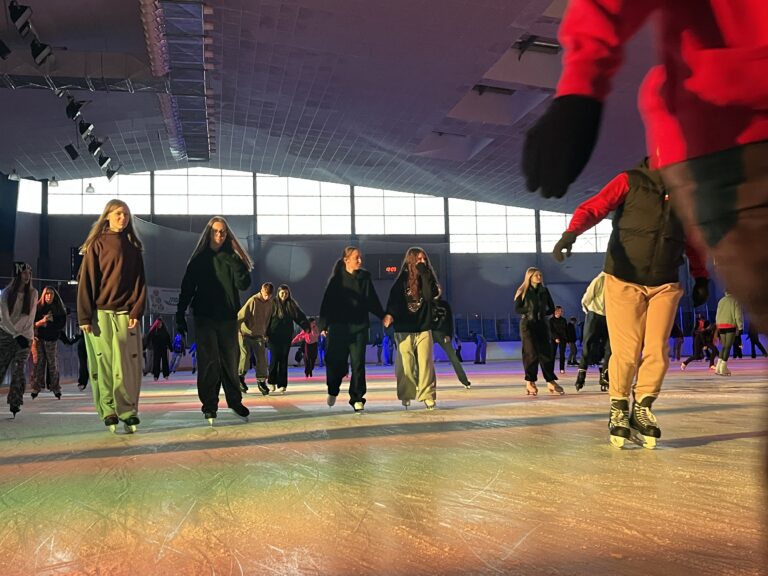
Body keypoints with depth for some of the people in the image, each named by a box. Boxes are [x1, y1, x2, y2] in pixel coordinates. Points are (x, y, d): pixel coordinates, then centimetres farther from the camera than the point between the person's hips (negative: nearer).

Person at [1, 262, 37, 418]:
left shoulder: (33, 293, 3)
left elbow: (30, 317, -1)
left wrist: (23, 335, -11)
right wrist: (16, 334, -14)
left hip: (24, 335, 0)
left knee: (18, 369, -10)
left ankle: (15, 403, -8)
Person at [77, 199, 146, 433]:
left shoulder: (133, 247, 13)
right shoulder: (96, 245, 3)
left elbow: (140, 281, 9)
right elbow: (86, 281, -2)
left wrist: (136, 311, -4)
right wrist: (84, 316, -9)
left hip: (126, 314, 2)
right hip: (100, 314, -2)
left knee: (129, 366, -3)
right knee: (104, 366, -1)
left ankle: (129, 413, 1)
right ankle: (109, 413, 5)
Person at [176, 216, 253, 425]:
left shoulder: (231, 258, 7)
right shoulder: (199, 259, 4)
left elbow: (244, 284, -6)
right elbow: (187, 288, 3)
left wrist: (236, 261, -19)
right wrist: (180, 315, -4)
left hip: (228, 318, 1)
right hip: (205, 318, -1)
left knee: (230, 361, 6)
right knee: (208, 362, -2)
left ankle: (235, 402, 18)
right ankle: (209, 406, 4)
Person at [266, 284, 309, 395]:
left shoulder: (292, 305, 6)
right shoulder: (273, 304, -1)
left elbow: (300, 316, 2)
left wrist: (306, 326, -12)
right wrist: (266, 334, -6)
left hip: (286, 337, 2)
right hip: (274, 337, -2)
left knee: (283, 360, 3)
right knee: (274, 359, -2)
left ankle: (282, 384, 6)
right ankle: (272, 382, 15)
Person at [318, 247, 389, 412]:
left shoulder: (365, 278, 7)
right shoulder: (337, 279, -1)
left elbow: (372, 300, 9)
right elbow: (327, 302, -2)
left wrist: (383, 316, -3)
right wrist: (323, 325, -6)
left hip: (360, 327, 2)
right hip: (338, 327, -2)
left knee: (358, 363, -2)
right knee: (336, 362, 2)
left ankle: (357, 398, 4)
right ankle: (333, 391, 30)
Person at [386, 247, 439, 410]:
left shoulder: (427, 278, 5)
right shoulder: (402, 280, 0)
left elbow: (431, 295, -11)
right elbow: (393, 300, 0)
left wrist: (424, 274, -14)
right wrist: (389, 316, -14)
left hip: (424, 328, 1)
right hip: (404, 330, -1)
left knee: (426, 363, -5)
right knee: (405, 365, 1)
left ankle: (428, 395, -4)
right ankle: (406, 395, 13)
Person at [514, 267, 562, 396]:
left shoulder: (544, 291, 12)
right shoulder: (523, 291, 2)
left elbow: (552, 308, 14)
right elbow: (517, 309, -2)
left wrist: (543, 313, -1)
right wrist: (529, 310, -13)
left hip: (542, 324, 4)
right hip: (527, 324, -4)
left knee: (547, 352, -1)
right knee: (531, 353, -8)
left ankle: (551, 382, 3)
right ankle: (530, 383, -2)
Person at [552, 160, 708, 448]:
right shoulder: (630, 182, -3)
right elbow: (592, 208, -14)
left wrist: (700, 277, 16)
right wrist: (571, 233, -32)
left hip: (665, 285, 4)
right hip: (624, 281, -4)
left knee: (657, 351, -2)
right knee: (626, 351, -6)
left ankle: (642, 409, 15)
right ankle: (619, 408, 14)